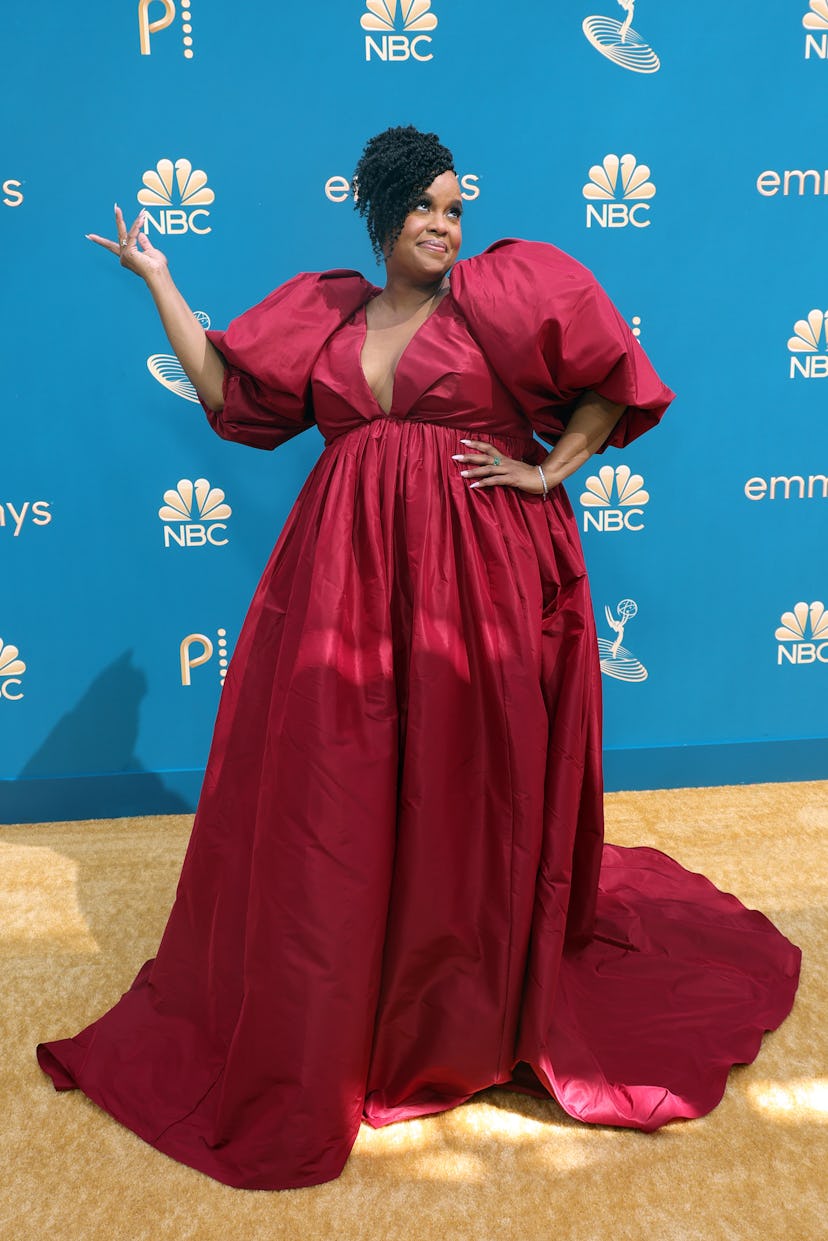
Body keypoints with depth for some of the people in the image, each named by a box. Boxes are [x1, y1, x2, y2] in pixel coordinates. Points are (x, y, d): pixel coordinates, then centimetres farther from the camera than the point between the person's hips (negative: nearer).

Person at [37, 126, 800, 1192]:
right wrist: (157, 279, 19)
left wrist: (549, 471, -4)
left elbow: (613, 386, 6)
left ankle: (482, 1015, 27)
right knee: (332, 800, 3)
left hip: (480, 580, -2)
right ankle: (331, 1016, 24)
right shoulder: (324, 315, 15)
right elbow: (223, 388, 16)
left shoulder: (501, 292, 6)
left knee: (474, 797, 5)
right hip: (347, 578, 3)